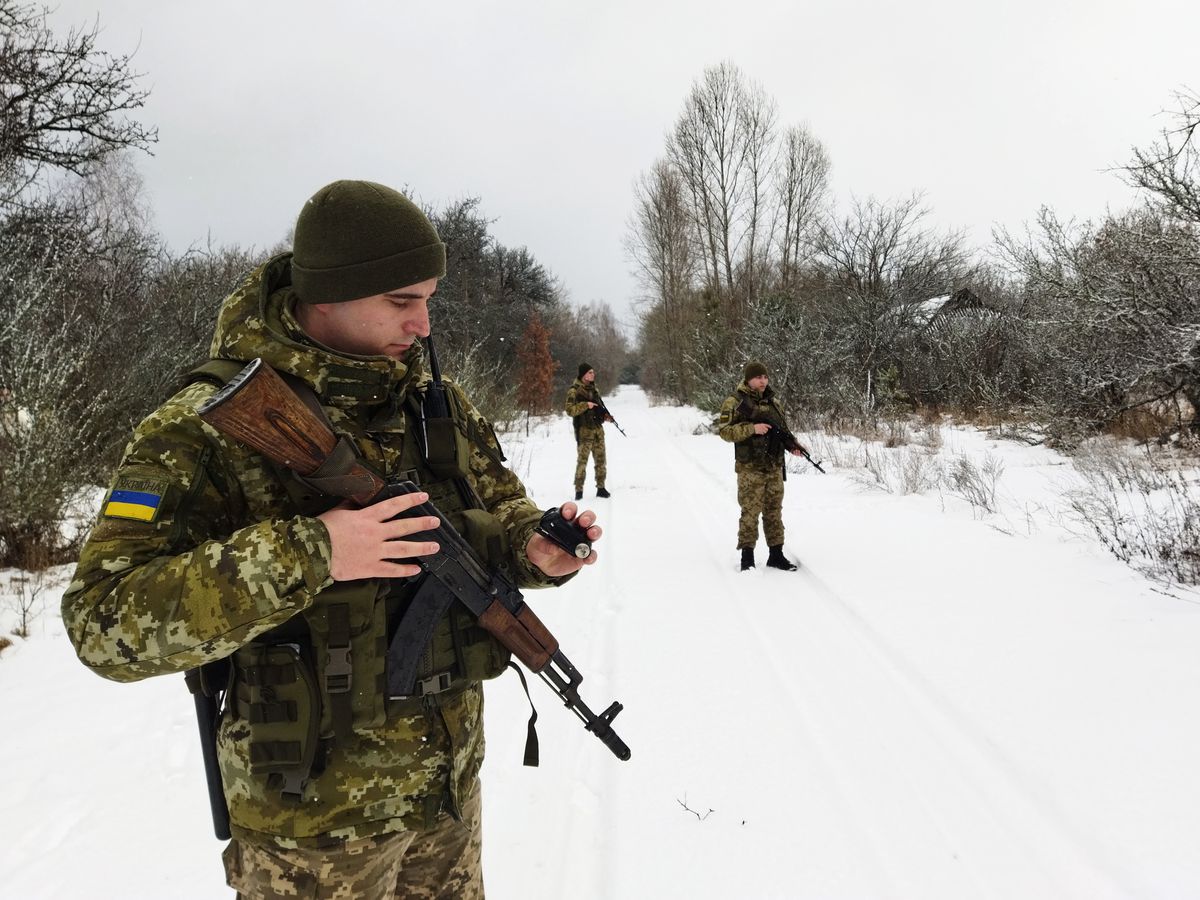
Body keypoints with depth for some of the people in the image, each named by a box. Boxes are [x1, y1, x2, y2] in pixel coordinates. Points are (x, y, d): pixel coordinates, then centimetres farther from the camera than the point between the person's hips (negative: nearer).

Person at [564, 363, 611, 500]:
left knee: (601, 460, 8)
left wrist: (605, 416, 7)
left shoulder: (594, 389, 15)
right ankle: (579, 490, -2)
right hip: (584, 431, -7)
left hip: (598, 429, 7)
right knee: (582, 461, -7)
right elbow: (570, 410, -14)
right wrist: (585, 405, -23)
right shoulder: (574, 391, -6)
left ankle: (601, 488, 17)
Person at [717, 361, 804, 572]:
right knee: (750, 512, -3)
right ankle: (747, 557, 7)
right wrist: (752, 428, -21)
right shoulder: (735, 402, -5)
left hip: (775, 467, 6)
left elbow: (783, 427, 21)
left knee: (774, 511, 10)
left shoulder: (772, 401, 13)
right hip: (750, 468, -6)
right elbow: (724, 430, -12)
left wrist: (793, 444, 2)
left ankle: (776, 554, 19)